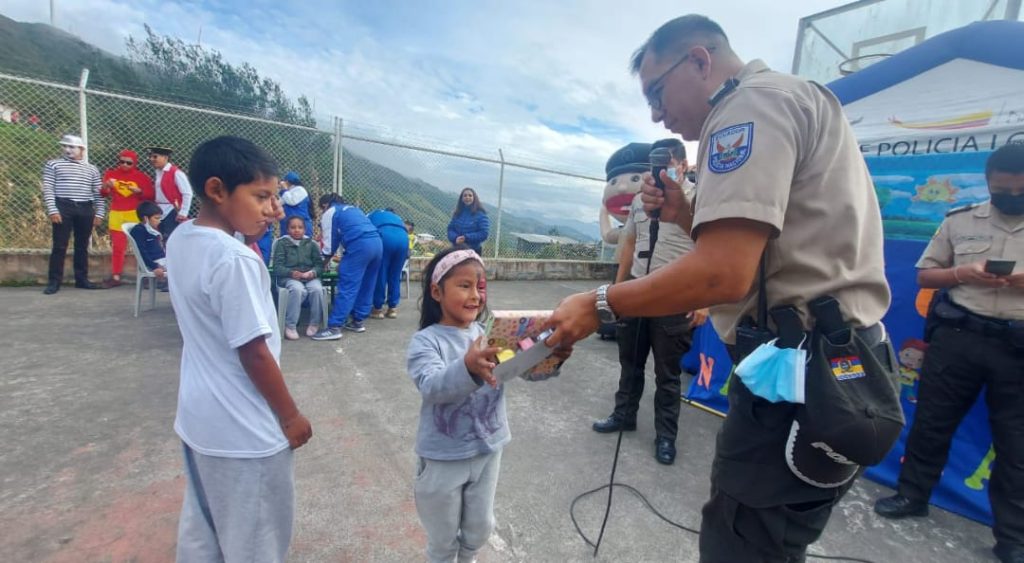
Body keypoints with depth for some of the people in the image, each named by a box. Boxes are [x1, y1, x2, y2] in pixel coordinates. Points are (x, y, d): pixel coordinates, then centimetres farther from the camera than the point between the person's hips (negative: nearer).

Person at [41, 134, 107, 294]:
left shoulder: (92, 169, 15)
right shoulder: (53, 164, 9)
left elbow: (98, 193, 12)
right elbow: (48, 189, 1)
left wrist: (100, 213, 2)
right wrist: (52, 210, -10)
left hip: (85, 209, 2)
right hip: (63, 208, -2)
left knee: (82, 246, 6)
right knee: (59, 246, -3)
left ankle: (82, 279, 13)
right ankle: (54, 281, 2)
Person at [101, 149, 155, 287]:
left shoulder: (141, 176, 2)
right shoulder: (111, 173, 7)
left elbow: (151, 196, 0)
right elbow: (103, 194, 5)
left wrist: (139, 191, -17)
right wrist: (106, 186, -15)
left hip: (136, 215, -2)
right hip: (116, 214, 2)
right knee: (117, 247, 6)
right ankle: (116, 277, 12)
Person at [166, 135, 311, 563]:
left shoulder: (180, 239, 0)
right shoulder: (236, 259, -27)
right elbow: (254, 353, -24)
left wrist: (247, 236, -3)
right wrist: (290, 417, -11)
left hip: (197, 419, 8)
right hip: (244, 431, -8)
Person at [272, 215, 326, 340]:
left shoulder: (311, 243, 14)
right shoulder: (282, 243, 7)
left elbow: (319, 265, 7)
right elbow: (277, 267, -2)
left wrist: (313, 272, -16)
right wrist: (291, 273, -22)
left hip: (310, 276, 2)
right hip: (289, 277, -2)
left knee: (317, 289, -31)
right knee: (297, 289, -36)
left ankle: (315, 323, -13)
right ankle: (290, 325, -23)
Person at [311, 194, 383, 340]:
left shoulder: (329, 213, 13)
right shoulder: (353, 209, 33)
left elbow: (330, 240, 13)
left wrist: (324, 261, 28)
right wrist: (345, 260, 39)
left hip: (360, 245, -8)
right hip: (377, 243, 8)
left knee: (347, 286, -9)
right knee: (366, 285, 13)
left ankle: (334, 327, -9)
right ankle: (357, 321, 21)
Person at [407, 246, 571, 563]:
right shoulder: (425, 341, -18)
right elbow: (431, 386, -34)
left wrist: (551, 356, -37)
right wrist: (468, 369, -53)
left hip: (487, 450, 4)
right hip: (444, 457, -3)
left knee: (480, 528, 27)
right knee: (443, 537, 21)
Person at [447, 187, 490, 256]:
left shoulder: (480, 214, -8)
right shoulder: (457, 213, 7)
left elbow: (484, 233, -13)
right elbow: (450, 229, 8)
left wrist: (466, 238, -20)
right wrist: (456, 238, -14)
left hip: (474, 250, -4)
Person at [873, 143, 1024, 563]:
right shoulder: (960, 220, 6)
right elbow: (924, 275, 8)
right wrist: (963, 274, -12)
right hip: (958, 336, 0)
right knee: (932, 421, 9)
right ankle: (912, 495, 26)